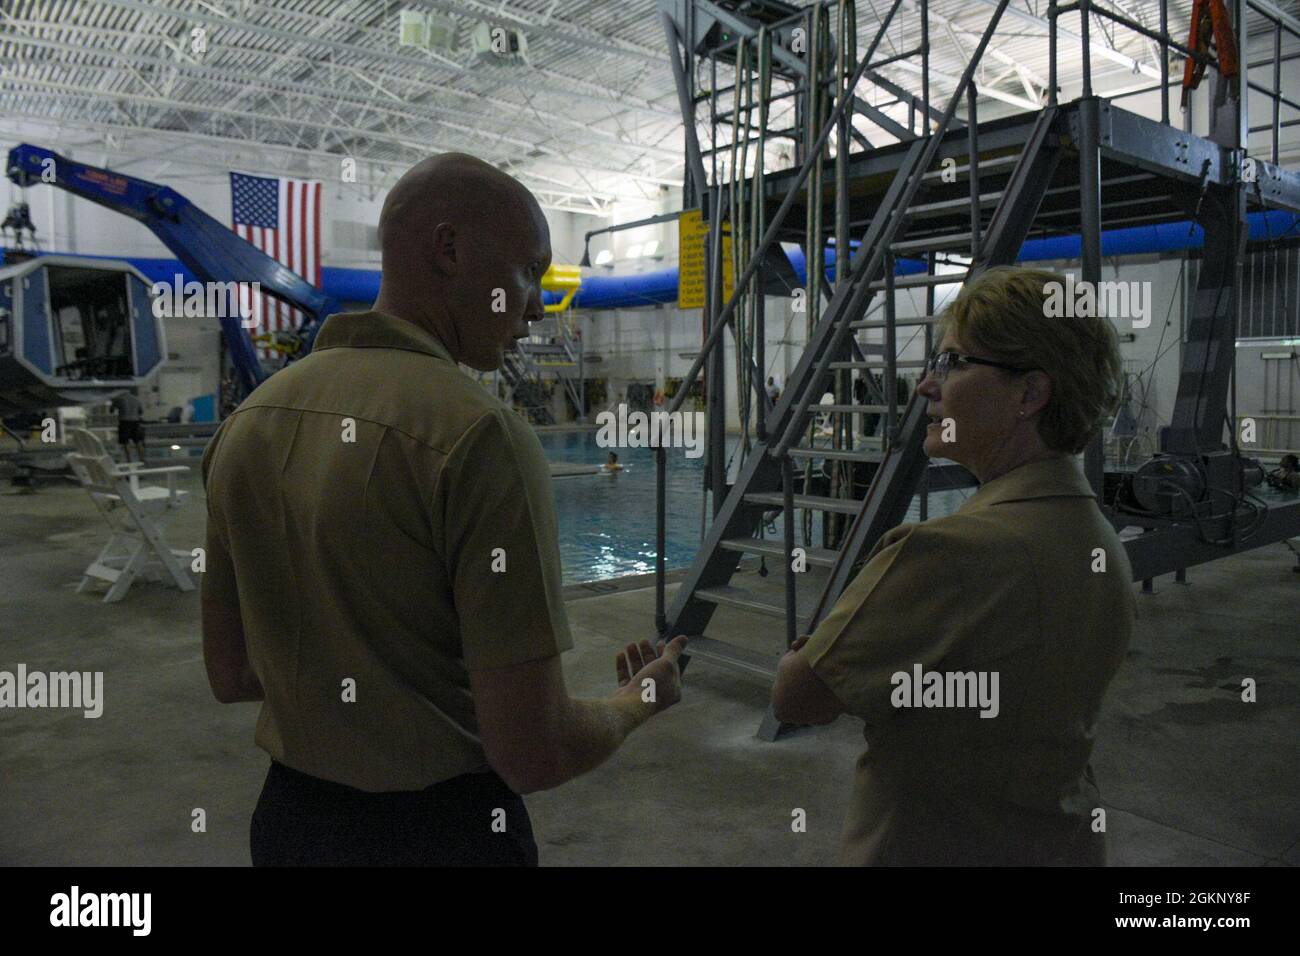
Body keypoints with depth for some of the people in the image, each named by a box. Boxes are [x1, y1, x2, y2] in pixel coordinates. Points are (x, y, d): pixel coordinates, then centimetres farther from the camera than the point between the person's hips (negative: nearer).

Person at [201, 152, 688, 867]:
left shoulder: (247, 424, -2)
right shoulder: (480, 438, -24)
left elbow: (229, 674, 6)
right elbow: (533, 754, -22)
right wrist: (639, 701, -3)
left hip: (289, 812, 6)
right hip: (444, 830, -6)